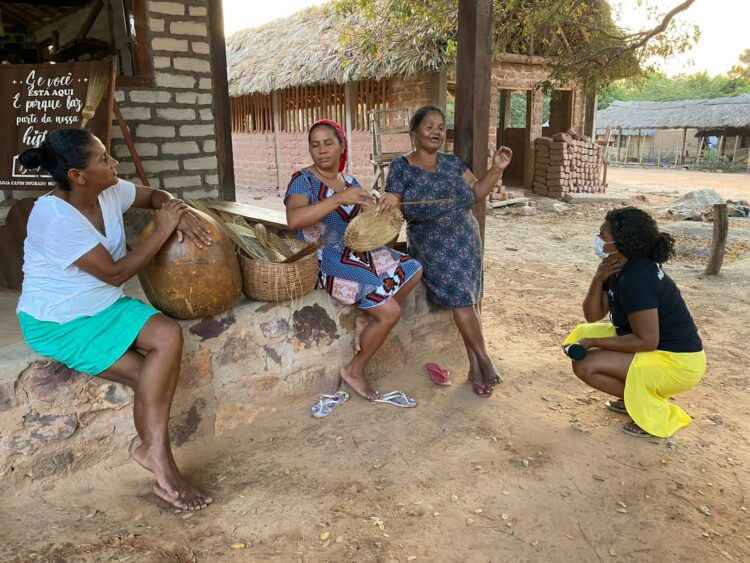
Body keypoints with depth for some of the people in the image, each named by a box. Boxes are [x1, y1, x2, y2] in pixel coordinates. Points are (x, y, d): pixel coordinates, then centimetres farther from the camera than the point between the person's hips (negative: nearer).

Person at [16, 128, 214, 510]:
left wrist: (179, 214, -10)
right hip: (58, 323, -7)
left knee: (170, 336, -19)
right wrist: (162, 231, -20)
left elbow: (154, 196, 14)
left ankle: (155, 453, -15)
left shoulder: (109, 191, -5)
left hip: (106, 305, 7)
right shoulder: (55, 216, -27)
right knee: (148, 376, -19)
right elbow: (115, 273, -24)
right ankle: (157, 457, 1)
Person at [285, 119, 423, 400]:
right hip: (325, 260, -8)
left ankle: (369, 322, 10)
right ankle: (355, 371, 4)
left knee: (413, 270, 7)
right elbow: (293, 219, -33)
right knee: (390, 312, -15)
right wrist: (338, 198, -40)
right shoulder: (303, 180, -13)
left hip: (355, 251, 8)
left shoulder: (349, 182, 8)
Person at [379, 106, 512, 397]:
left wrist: (496, 169, -1)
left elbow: (476, 193, 11)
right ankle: (484, 360, -4)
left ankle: (475, 368, 3)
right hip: (431, 246, -3)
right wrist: (389, 202, -26)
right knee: (460, 294, -18)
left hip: (465, 241, 4)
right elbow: (392, 206, -3)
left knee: (468, 300, -5)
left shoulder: (452, 162, 10)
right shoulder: (401, 167, 0)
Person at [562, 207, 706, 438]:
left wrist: (593, 342, -20)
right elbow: (593, 315, 2)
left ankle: (653, 411, -2)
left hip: (677, 361, -9)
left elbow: (647, 341, -27)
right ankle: (635, 397, 14)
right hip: (659, 346, 9)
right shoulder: (619, 268, 2)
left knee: (585, 366, -20)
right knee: (582, 334, 7)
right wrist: (598, 279, -14)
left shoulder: (636, 278, -27)